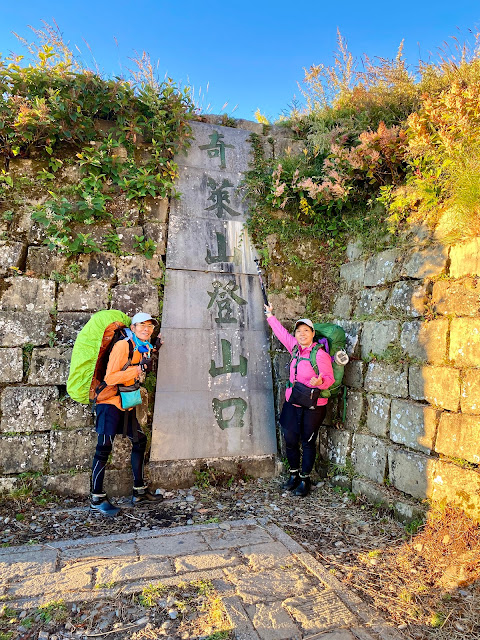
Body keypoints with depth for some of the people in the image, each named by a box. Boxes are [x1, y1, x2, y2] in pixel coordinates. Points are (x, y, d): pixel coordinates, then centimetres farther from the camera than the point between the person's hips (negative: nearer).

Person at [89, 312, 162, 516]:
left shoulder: (144, 348, 8)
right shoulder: (123, 346, -17)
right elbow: (110, 378, -22)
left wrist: (154, 350, 12)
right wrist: (138, 368, -27)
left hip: (126, 404, 9)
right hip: (110, 402, -9)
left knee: (139, 441, 12)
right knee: (104, 449, -6)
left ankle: (139, 491, 23)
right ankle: (96, 499, 7)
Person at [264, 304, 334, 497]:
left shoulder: (320, 354, -16)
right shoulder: (296, 348, 4)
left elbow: (329, 378, -13)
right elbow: (282, 333, 20)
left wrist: (319, 382, -35)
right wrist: (270, 315, 28)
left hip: (313, 407, -6)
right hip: (293, 403, 6)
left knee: (308, 442, 7)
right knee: (290, 440, 12)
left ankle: (304, 480, 24)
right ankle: (294, 475, 32)